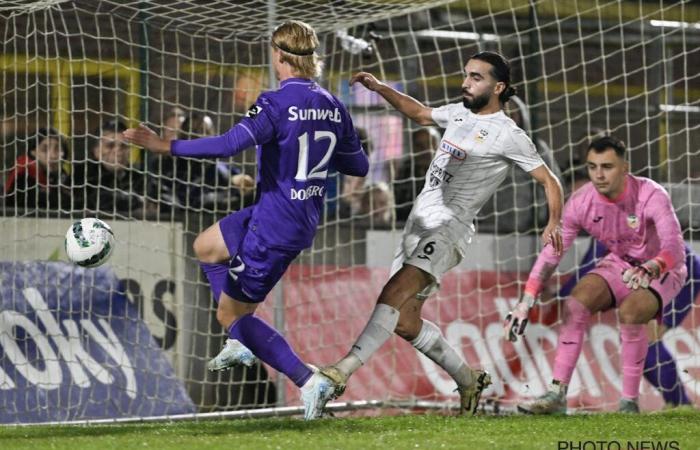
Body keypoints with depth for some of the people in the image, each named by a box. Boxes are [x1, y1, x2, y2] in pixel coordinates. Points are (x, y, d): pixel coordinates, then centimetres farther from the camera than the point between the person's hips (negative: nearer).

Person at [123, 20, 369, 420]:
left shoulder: (277, 103, -20)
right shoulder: (333, 107, 3)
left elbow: (230, 145, -31)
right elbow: (359, 165, 11)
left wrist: (165, 146, -26)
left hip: (276, 228, -9)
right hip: (304, 220, 9)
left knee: (231, 313, 6)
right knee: (206, 246, 28)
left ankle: (308, 380, -4)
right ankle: (242, 343, 26)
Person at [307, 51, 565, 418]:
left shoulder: (507, 136, -6)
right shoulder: (459, 113, 16)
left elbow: (548, 180, -4)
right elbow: (420, 113, 33)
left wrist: (554, 223, -18)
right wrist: (380, 89, 23)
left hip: (450, 227, -9)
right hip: (418, 222, 9)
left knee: (395, 292, -27)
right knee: (404, 323, 7)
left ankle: (340, 374, -39)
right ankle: (469, 382, 23)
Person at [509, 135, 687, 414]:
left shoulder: (651, 197, -29)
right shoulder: (581, 202, -16)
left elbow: (675, 249, -42)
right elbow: (552, 253, -13)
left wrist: (649, 270, -64)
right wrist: (526, 303, -22)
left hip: (662, 271, -4)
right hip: (619, 264, 5)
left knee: (630, 313, -32)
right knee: (576, 302, -21)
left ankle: (630, 402, -19)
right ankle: (557, 394, -17)